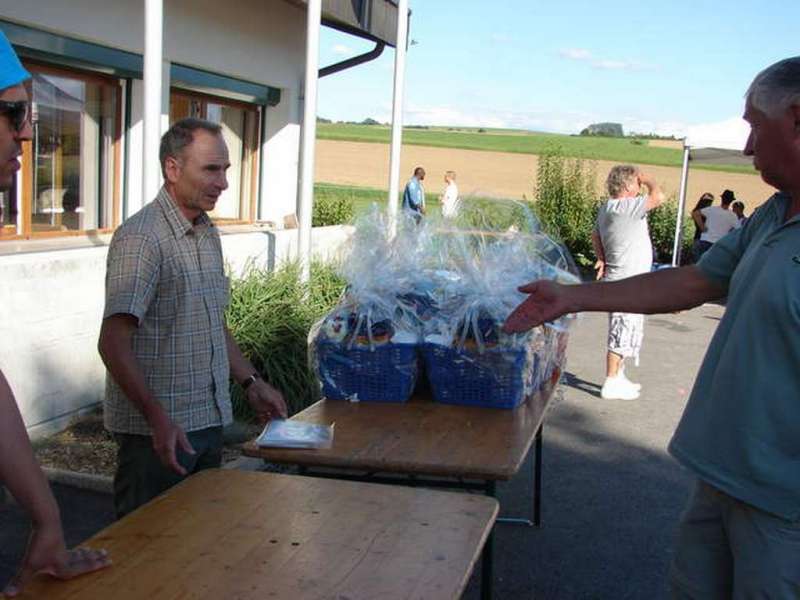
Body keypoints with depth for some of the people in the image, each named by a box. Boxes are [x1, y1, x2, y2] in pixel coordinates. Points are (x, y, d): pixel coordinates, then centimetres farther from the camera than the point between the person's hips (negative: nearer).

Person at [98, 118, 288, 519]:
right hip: (158, 431, -8)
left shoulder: (208, 235, 11)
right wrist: (158, 419, -29)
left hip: (209, 421, 8)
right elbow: (113, 344, -22)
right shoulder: (141, 238, -17)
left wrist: (251, 382, 16)